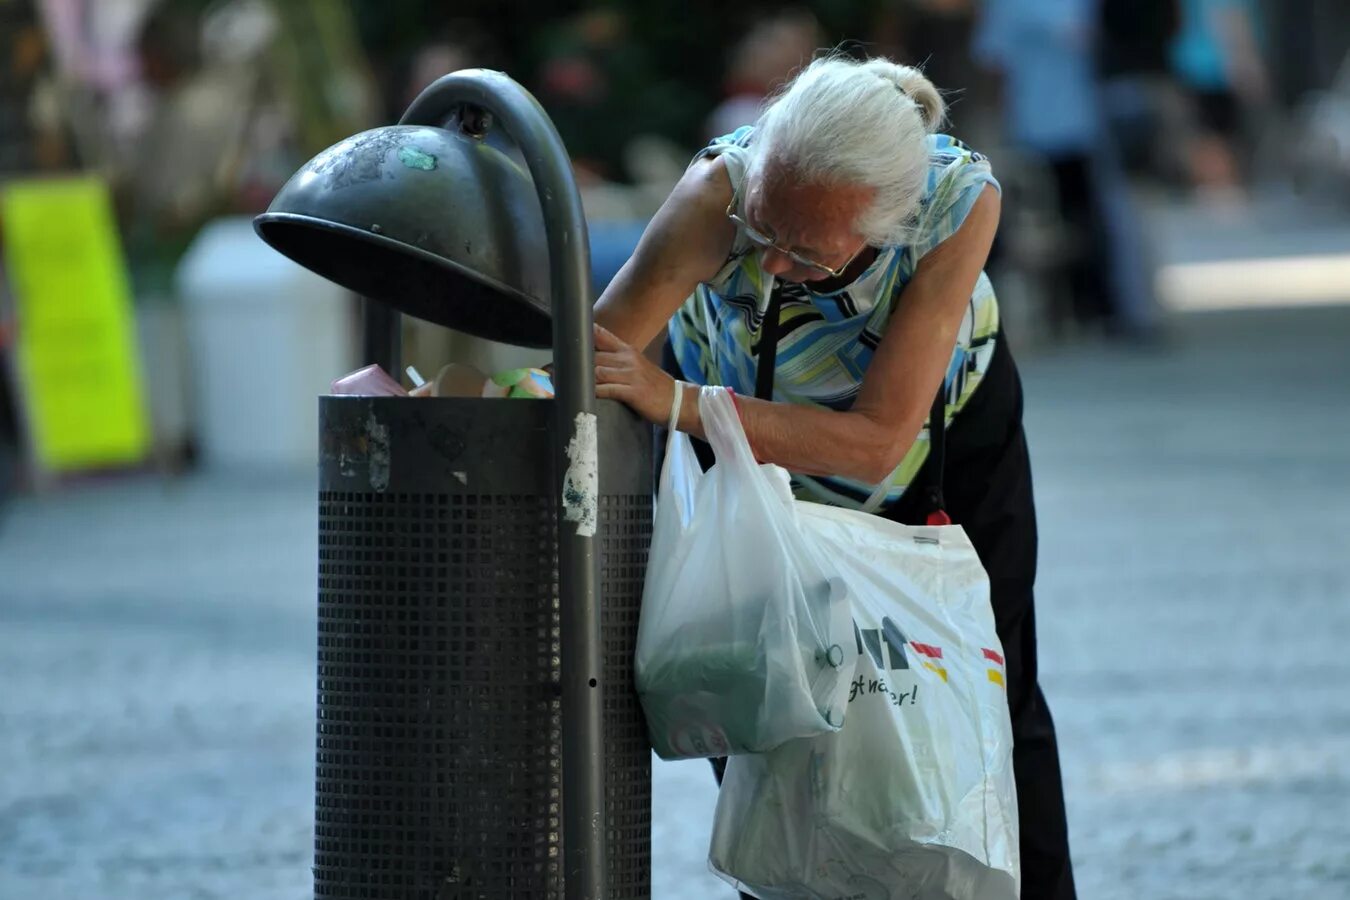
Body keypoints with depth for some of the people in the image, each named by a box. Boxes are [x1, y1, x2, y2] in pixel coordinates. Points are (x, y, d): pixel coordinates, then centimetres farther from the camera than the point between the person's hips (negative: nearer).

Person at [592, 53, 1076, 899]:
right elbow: (580, 369, -46)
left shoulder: (961, 198, -39)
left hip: (942, 414, 0)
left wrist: (677, 402, -50)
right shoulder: (720, 188, -41)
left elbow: (878, 441, -41)